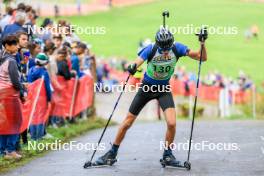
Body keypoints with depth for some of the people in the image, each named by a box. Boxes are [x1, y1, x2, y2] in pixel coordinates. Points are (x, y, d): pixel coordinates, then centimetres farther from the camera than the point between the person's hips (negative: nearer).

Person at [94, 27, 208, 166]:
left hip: (164, 89, 1)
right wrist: (132, 67, -59)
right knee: (127, 122, 4)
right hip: (146, 87, 0)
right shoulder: (151, 49, -23)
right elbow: (138, 62, -36)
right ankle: (112, 154, 21)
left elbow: (202, 58, -17)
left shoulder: (176, 48, -19)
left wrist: (202, 43, -33)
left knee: (171, 123, -19)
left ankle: (167, 154, 5)